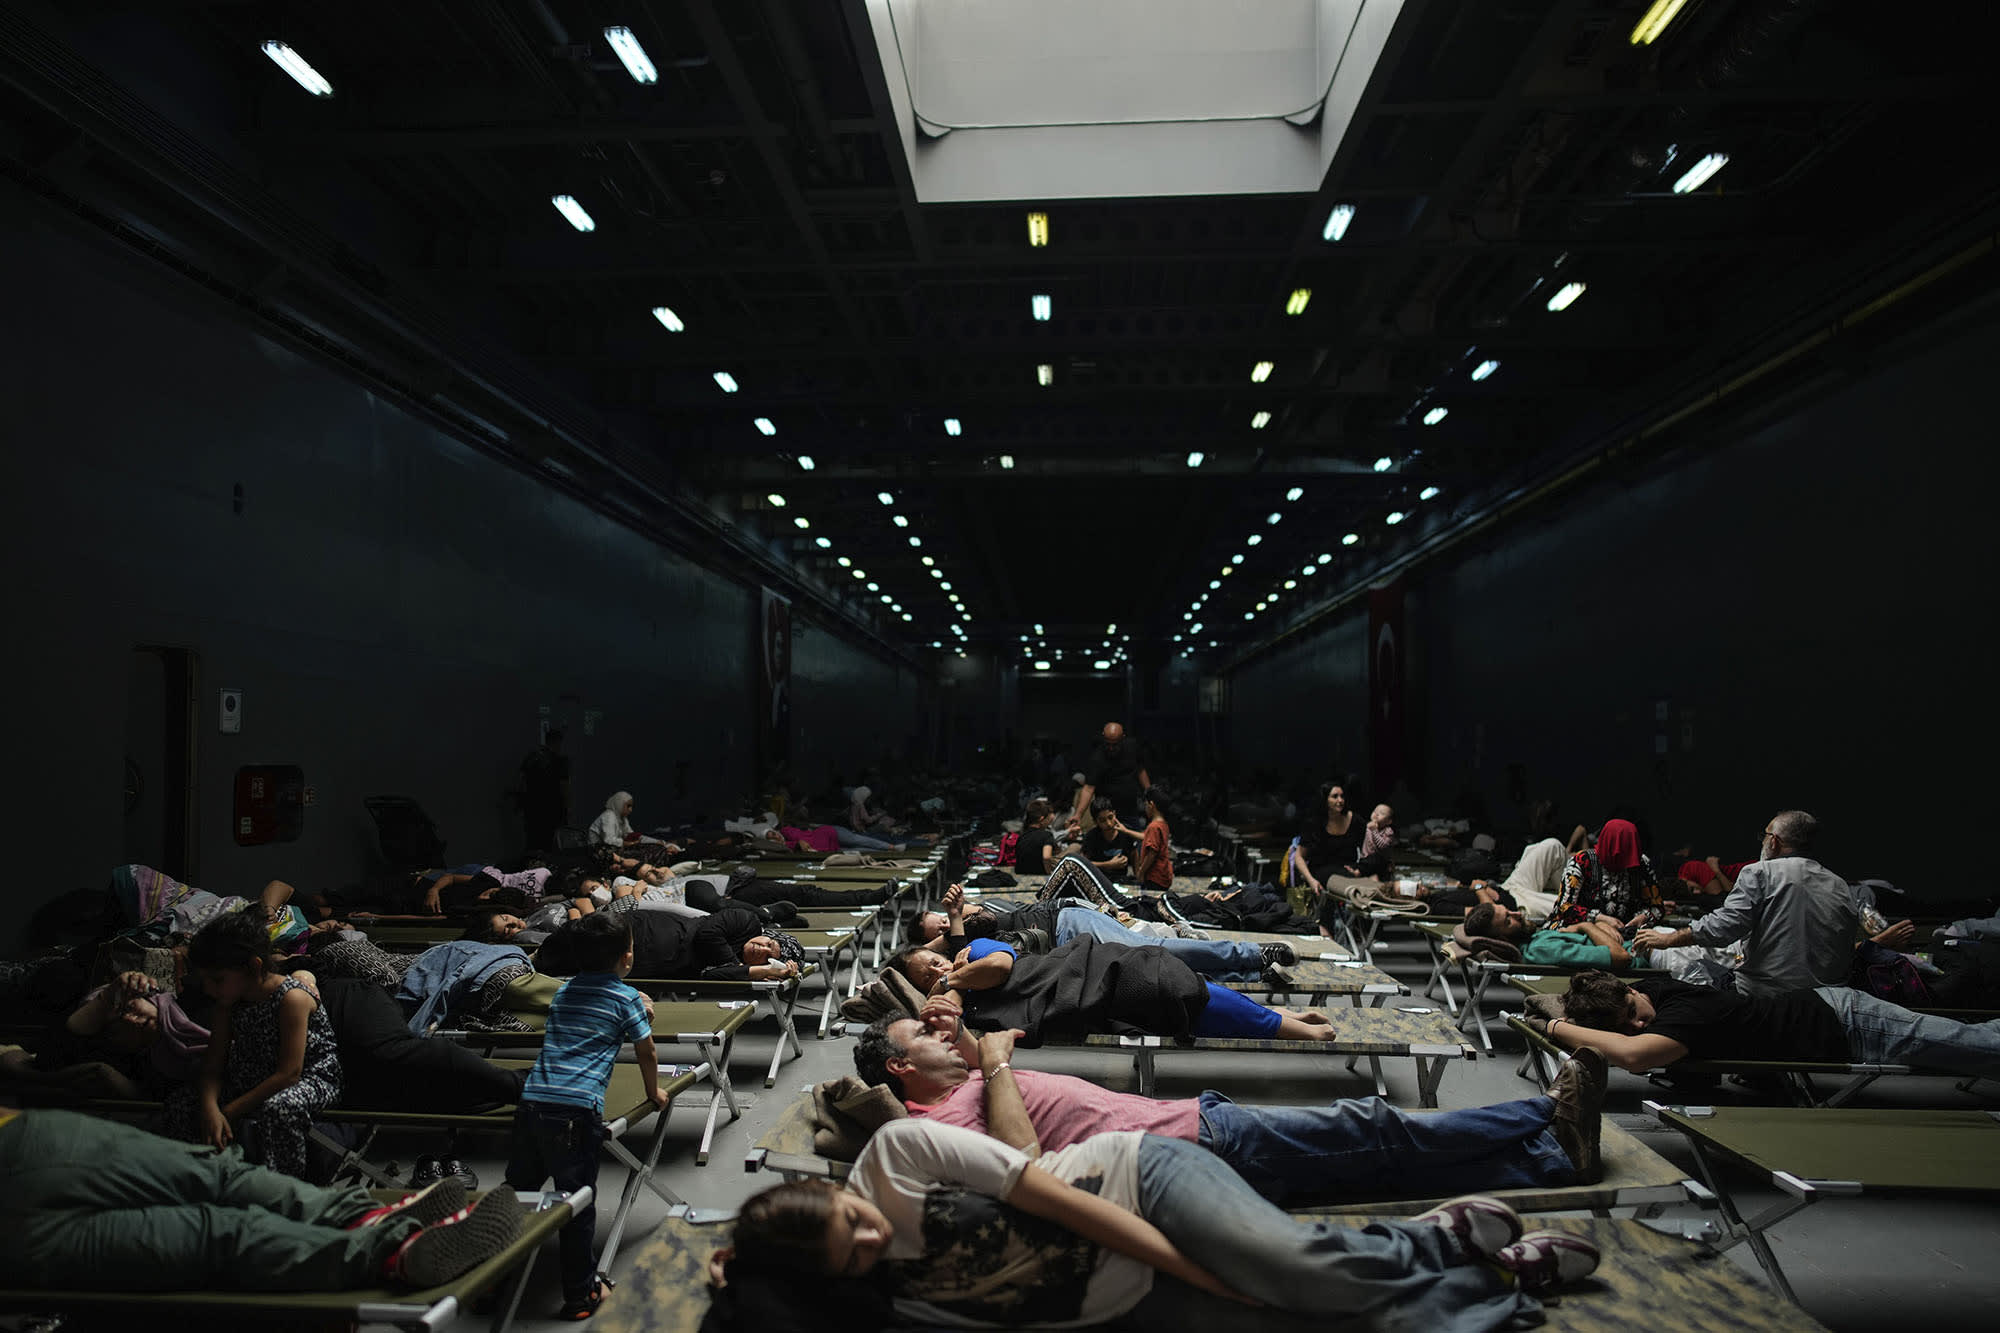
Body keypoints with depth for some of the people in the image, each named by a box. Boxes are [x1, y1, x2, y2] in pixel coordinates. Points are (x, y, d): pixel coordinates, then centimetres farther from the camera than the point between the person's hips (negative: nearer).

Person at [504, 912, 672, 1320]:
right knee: (577, 1203, 4)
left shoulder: (563, 991, 20)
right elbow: (646, 1053, 10)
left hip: (532, 1102, 5)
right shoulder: (627, 998, 3)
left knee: (516, 1191, 18)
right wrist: (654, 1093, 27)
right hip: (577, 1110, -5)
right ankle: (579, 1296, 14)